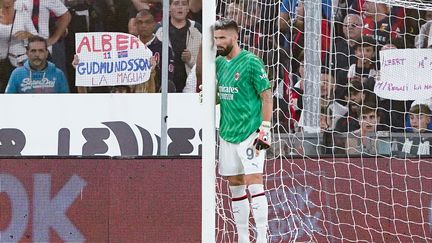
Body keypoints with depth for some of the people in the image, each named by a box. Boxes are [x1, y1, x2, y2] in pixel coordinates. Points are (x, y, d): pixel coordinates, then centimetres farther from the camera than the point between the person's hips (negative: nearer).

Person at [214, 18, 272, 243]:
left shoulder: (251, 62, -10)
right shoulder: (220, 63, 10)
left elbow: (267, 96, -10)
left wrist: (265, 129, -14)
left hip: (250, 132, -7)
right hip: (227, 134, 7)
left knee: (253, 181, -13)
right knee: (235, 184, 8)